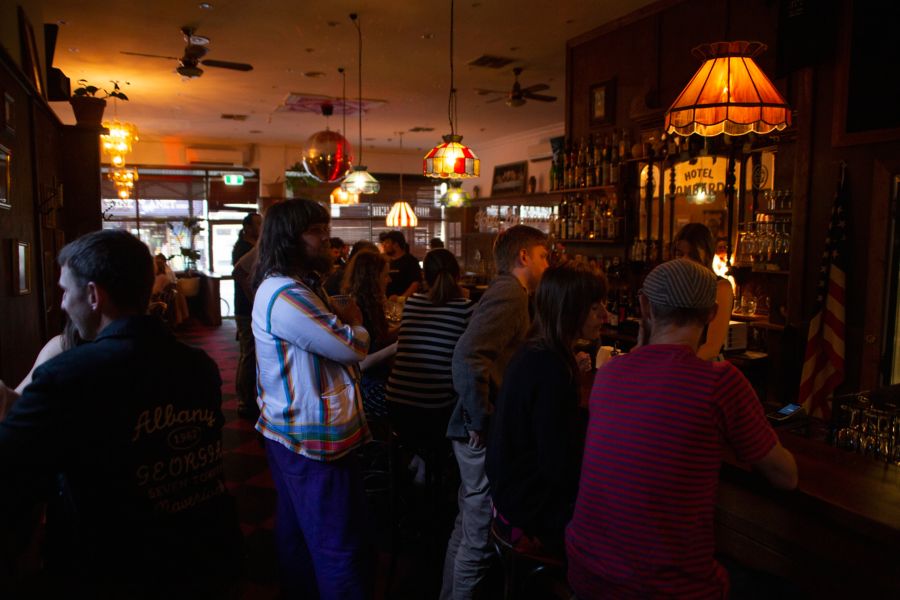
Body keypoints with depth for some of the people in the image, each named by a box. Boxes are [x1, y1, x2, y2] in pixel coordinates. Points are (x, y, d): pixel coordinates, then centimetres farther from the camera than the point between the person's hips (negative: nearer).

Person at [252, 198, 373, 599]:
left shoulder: (293, 286, 12)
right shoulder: (287, 296, -24)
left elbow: (329, 341, 14)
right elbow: (352, 347, -21)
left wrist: (341, 320, -5)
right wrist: (352, 320, -3)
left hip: (294, 432, 11)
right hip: (315, 437, -11)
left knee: (299, 532, 25)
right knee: (340, 546, -1)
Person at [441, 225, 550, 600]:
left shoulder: (506, 292, 15)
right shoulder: (510, 294, -17)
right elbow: (468, 357, -32)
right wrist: (481, 422, -23)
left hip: (477, 434, 10)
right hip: (485, 436, -10)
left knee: (468, 528, 23)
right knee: (480, 536, 3)